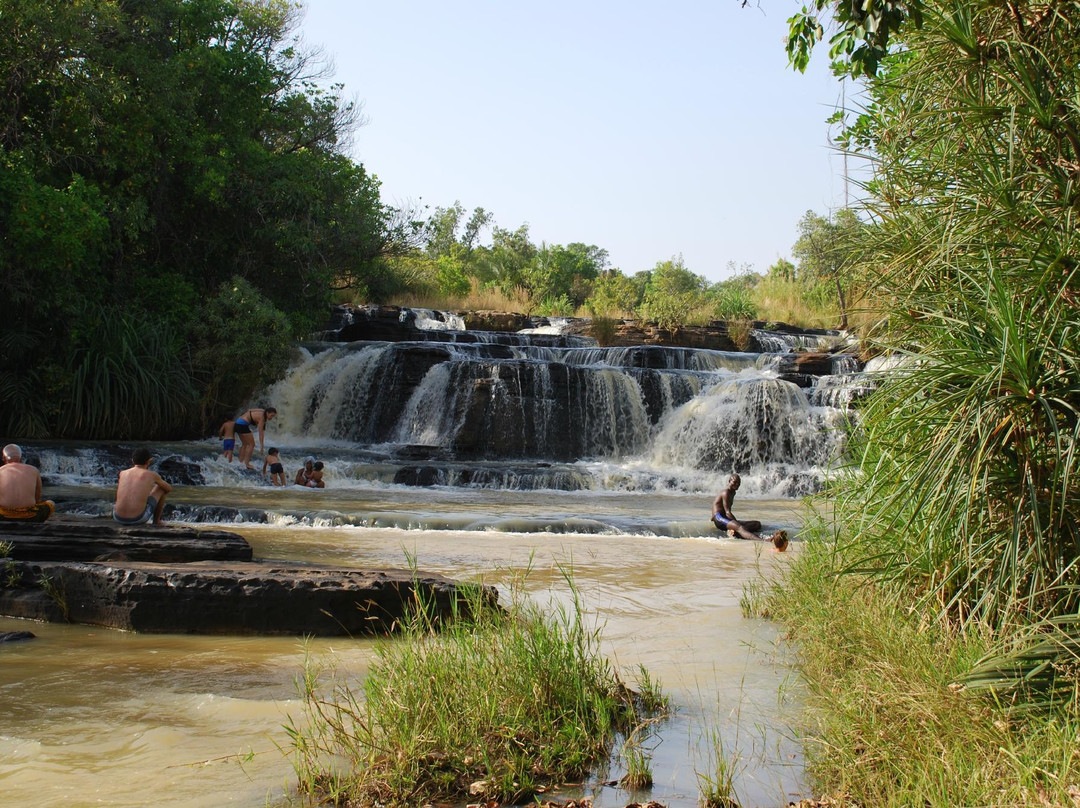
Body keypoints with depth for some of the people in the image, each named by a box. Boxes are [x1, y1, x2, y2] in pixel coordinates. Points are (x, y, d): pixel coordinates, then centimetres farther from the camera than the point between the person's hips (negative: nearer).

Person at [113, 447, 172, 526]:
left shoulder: (122, 473, 13)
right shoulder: (153, 475, 4)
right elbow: (169, 488, 24)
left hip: (118, 518, 3)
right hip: (138, 519, -3)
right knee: (160, 488, 20)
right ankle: (156, 521, 32)